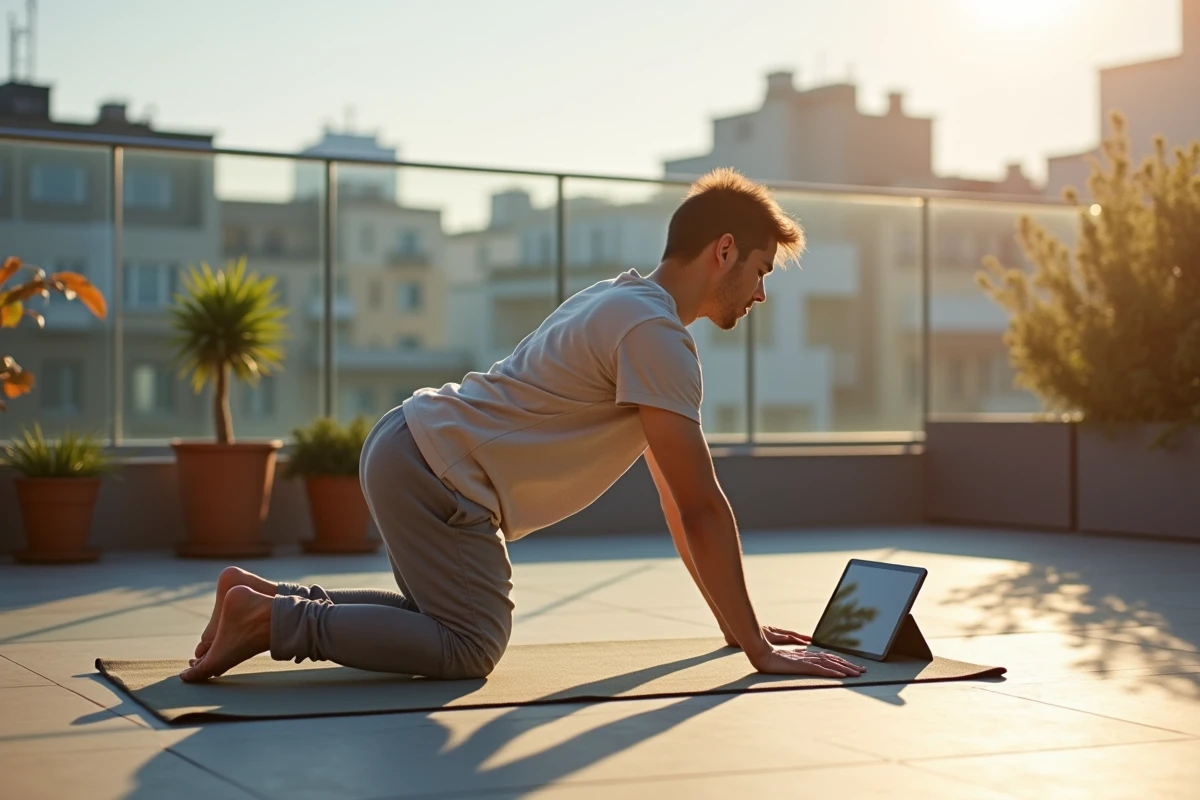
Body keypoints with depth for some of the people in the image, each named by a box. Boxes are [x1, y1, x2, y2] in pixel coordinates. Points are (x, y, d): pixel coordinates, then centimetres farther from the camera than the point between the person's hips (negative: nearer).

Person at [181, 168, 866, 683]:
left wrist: (737, 617, 18)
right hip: (438, 472, -10)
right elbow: (702, 509, -18)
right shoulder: (656, 333, -16)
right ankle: (271, 616, -8)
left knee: (454, 623, 17)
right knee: (470, 649, -9)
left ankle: (268, 598, 15)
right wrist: (758, 646, -13)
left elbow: (675, 493, 18)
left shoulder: (628, 301, 16)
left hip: (411, 448, 10)